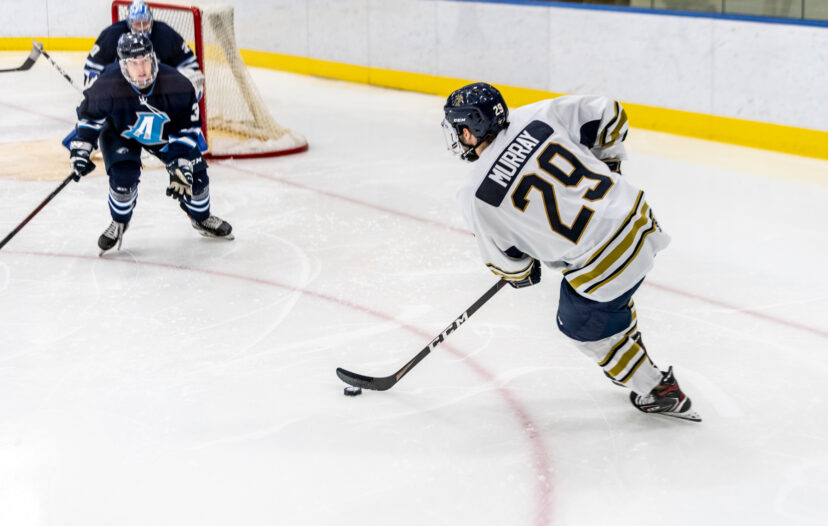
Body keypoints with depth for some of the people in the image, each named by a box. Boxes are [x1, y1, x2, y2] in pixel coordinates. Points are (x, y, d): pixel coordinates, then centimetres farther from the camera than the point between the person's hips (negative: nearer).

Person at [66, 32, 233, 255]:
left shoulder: (177, 85, -32)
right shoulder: (107, 86, -34)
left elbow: (189, 126, -19)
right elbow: (89, 115, -14)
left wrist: (182, 164, -24)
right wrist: (80, 149, -16)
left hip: (165, 133, 2)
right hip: (120, 134, -2)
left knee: (195, 174, -2)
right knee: (124, 177, -24)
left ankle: (201, 218, 31)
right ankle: (119, 224, 9)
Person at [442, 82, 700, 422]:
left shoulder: (477, 195, -11)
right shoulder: (536, 116, -2)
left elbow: (506, 259, 1)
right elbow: (609, 115, 4)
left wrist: (522, 273, 25)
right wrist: (604, 166, 21)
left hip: (604, 262, -6)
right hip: (636, 218, 6)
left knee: (582, 325, 22)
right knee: (611, 301, 35)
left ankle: (659, 392, 31)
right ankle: (632, 363, 55)